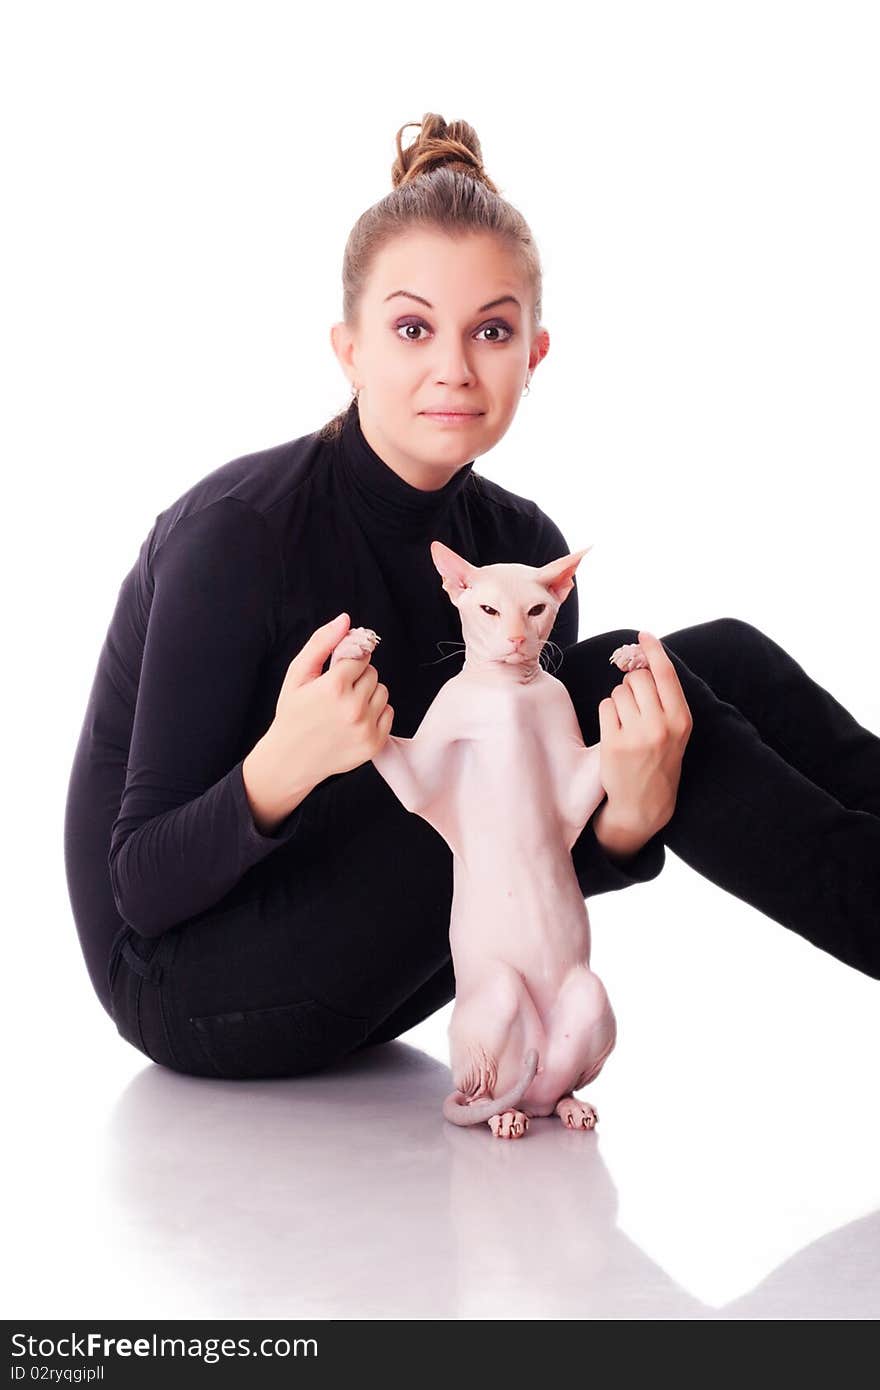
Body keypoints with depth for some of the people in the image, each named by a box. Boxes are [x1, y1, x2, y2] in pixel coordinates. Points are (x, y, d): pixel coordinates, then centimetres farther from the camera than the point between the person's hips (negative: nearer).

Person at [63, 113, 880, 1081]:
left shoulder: (521, 546, -2)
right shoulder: (239, 532, -21)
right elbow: (144, 886, -19)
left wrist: (630, 815, -25)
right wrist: (280, 768, -40)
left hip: (338, 979, 6)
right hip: (189, 987, -6)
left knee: (722, 661, -10)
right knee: (614, 677, -20)